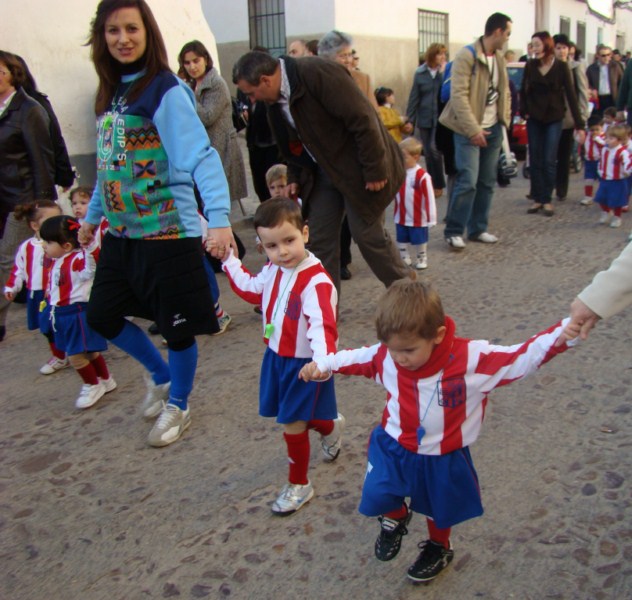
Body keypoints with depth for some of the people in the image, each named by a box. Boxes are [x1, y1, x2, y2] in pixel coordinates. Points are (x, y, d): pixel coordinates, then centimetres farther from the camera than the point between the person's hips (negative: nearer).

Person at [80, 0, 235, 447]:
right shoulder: (110, 92, 9)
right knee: (102, 315, 15)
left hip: (167, 231, -8)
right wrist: (93, 215, 24)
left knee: (176, 326, 5)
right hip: (121, 233, 8)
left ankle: (178, 405, 30)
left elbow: (200, 156, -24)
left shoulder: (165, 91, -14)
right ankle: (161, 375, 39)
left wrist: (219, 217, -36)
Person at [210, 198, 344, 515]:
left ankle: (298, 485, 25)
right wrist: (228, 260, 19)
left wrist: (322, 360, -57)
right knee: (299, 418, 20)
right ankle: (330, 427, 54)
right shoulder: (273, 270, -1)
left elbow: (322, 326, -40)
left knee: (293, 425, 1)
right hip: (276, 357, 8)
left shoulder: (316, 281, -27)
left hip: (304, 363, -8)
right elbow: (252, 289, 21)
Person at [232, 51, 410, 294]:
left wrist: (375, 170, -22)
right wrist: (295, 178, 6)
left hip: (357, 168, -8)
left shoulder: (318, 73, -24)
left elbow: (362, 119, -25)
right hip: (323, 172, 8)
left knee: (369, 234, -1)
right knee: (319, 240, 5)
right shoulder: (276, 100, 3)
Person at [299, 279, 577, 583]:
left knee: (439, 509, 21)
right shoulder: (385, 356, -19)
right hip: (394, 447, 1)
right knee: (377, 497, -7)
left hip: (443, 457, -1)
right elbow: (354, 357, 0)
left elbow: (523, 357, -27)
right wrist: (322, 364, -4)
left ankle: (438, 549, 57)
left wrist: (564, 332, -38)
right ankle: (396, 518, 32)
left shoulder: (472, 359, -29)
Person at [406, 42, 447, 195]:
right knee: (428, 153, 7)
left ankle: (439, 185, 4)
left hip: (440, 118, -2)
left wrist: (442, 73, -16)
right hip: (425, 119, 2)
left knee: (434, 150, -11)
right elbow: (414, 97, 3)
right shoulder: (420, 73, 2)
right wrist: (410, 119, 1)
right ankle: (432, 184, 20)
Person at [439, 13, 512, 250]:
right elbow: (458, 96, -18)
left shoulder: (499, 57, 12)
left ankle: (477, 229, 19)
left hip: (493, 129, 7)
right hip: (469, 130, -7)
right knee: (467, 181, -12)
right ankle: (453, 231, -1)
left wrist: (504, 119, 6)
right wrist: (473, 129, -21)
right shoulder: (466, 56, -12)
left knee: (487, 182, 8)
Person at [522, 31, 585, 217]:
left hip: (554, 119, -2)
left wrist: (579, 123, -9)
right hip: (534, 119, 2)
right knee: (535, 161, 3)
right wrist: (524, 110, -3)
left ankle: (547, 200, 5)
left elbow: (571, 94, -6)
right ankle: (537, 199, 10)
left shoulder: (561, 66, -6)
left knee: (549, 162, -3)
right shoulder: (530, 65, -1)